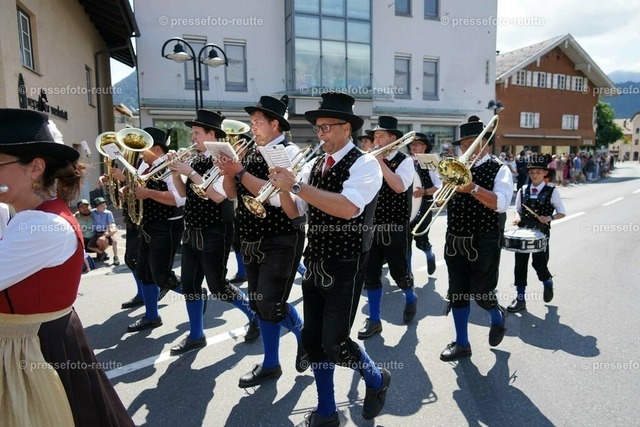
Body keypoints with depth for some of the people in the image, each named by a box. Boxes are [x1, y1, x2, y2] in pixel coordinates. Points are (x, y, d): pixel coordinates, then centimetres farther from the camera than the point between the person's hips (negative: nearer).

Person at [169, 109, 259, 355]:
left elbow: (218, 196, -26)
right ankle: (196, 335, 27)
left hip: (214, 233, -8)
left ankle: (255, 315, 23)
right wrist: (176, 173, -3)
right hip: (192, 231, 8)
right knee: (190, 284, 11)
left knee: (217, 287, 0)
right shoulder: (196, 161, 9)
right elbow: (184, 193, 13)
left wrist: (190, 172, -22)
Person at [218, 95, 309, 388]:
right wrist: (227, 171, -6)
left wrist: (240, 171, -22)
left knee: (271, 305, -8)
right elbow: (233, 194, 11)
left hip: (281, 241, -7)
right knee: (259, 305, 12)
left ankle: (305, 336, 23)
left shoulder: (289, 151, -11)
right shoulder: (250, 153, 11)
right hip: (251, 241, 7)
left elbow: (275, 196, -24)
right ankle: (270, 364, 28)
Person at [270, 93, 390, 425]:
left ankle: (376, 379, 30)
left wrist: (297, 186, -28)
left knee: (334, 344, -2)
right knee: (313, 341, 12)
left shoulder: (365, 164, -12)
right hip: (314, 266, 7)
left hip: (344, 269, -6)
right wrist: (282, 187, -11)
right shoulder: (313, 165, 8)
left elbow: (348, 208, -29)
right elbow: (294, 212, 9)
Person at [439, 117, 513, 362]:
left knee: (481, 293, 3)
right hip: (455, 241, 5)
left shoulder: (499, 170, -4)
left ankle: (498, 317, 38)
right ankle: (462, 344, 22)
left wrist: (472, 188, -29)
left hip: (483, 242, -5)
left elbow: (501, 203, -20)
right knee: (457, 294, 8)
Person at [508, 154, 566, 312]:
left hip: (541, 234, -3)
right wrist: (518, 217, -7)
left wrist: (549, 218, -18)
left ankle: (548, 282, 35)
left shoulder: (551, 191, -3)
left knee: (539, 263, -2)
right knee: (520, 264, 2)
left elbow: (562, 213, 1)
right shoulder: (523, 191, 6)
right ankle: (520, 298, 13)